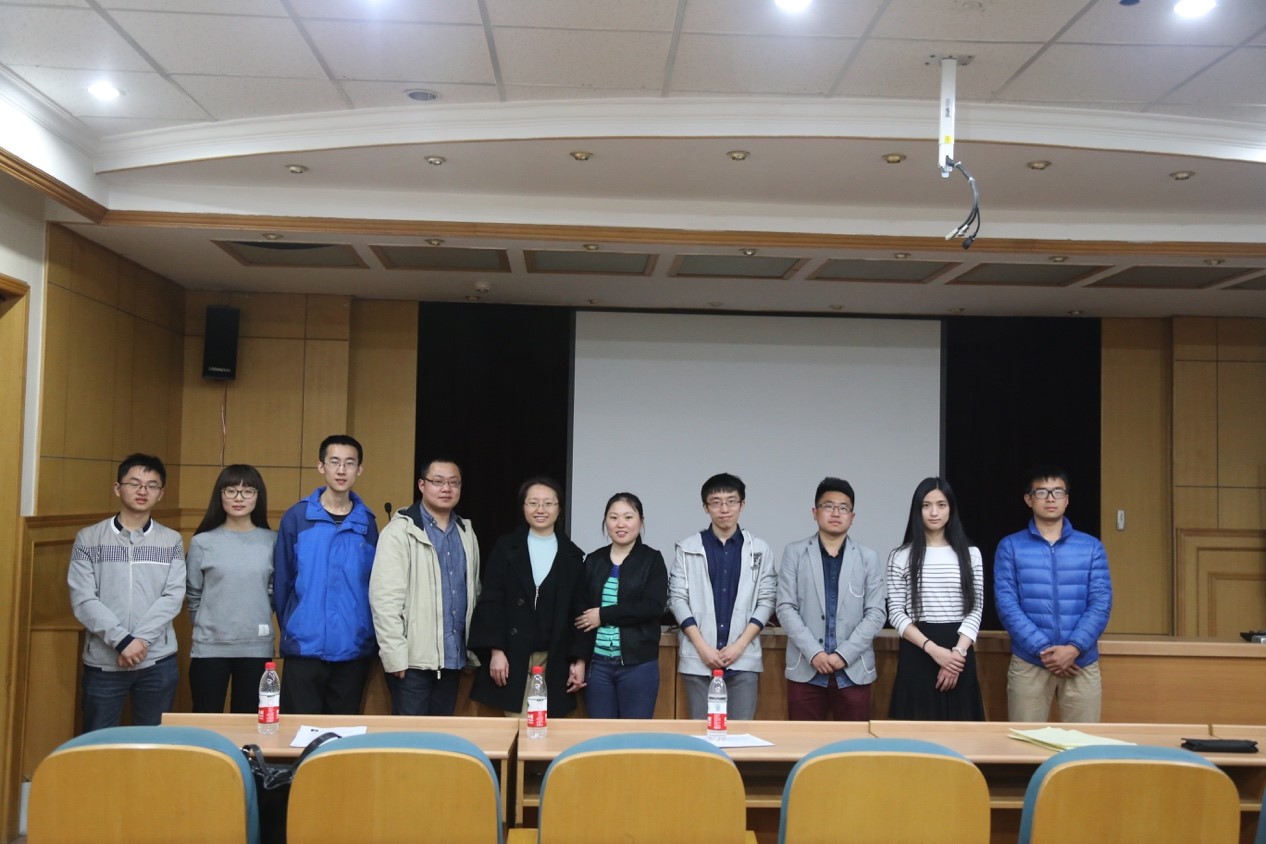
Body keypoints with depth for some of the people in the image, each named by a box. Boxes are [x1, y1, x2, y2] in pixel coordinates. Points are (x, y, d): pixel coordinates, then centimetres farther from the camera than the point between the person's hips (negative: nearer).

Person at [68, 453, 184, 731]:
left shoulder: (172, 541, 6)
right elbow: (82, 600, -6)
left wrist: (141, 640, -15)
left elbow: (173, 597, -3)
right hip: (103, 661, -1)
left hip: (158, 661, 1)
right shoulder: (89, 538, 2)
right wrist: (122, 640, -16)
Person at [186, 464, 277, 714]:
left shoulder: (272, 541, 1)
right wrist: (207, 627, 10)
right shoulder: (202, 542, -2)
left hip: (257, 647, 1)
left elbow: (274, 592, 9)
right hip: (210, 647, -1)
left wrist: (257, 622, 7)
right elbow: (193, 595, 6)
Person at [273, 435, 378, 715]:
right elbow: (281, 579, 1)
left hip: (354, 648, 2)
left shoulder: (368, 522, 4)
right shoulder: (297, 517, -3)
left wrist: (369, 632, 5)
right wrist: (290, 627, 5)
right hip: (305, 646, -2)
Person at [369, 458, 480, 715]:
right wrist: (395, 655, -16)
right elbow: (385, 598, -13)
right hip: (414, 658, -6)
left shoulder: (466, 532, 13)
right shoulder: (401, 530, -8)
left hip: (453, 657, 6)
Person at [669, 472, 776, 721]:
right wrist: (702, 647, -9)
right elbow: (677, 599, 1)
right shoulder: (687, 548, 4)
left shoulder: (759, 550, 6)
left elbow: (766, 601, 3)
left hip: (743, 658, 0)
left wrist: (740, 644, -8)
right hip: (698, 658, 0)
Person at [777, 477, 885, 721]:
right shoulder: (794, 553, 4)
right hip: (805, 669, -1)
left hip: (853, 670, 1)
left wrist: (843, 655, -10)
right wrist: (814, 652, -12)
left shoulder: (868, 558, 7)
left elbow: (875, 614, 1)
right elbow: (786, 609, -1)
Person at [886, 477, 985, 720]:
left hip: (958, 653, 1)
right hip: (917, 653, -1)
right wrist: (932, 648, -14)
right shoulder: (901, 557, 2)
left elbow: (975, 610, 3)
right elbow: (896, 613, -2)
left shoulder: (971, 554, 6)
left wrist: (957, 651, -11)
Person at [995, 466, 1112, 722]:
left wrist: (1074, 648, -14)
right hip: (1028, 664, -1)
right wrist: (1043, 649, -14)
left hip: (1081, 664, 1)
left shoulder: (1092, 547, 8)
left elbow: (1101, 604, 0)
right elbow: (1007, 604, -4)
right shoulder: (1010, 547, 3)